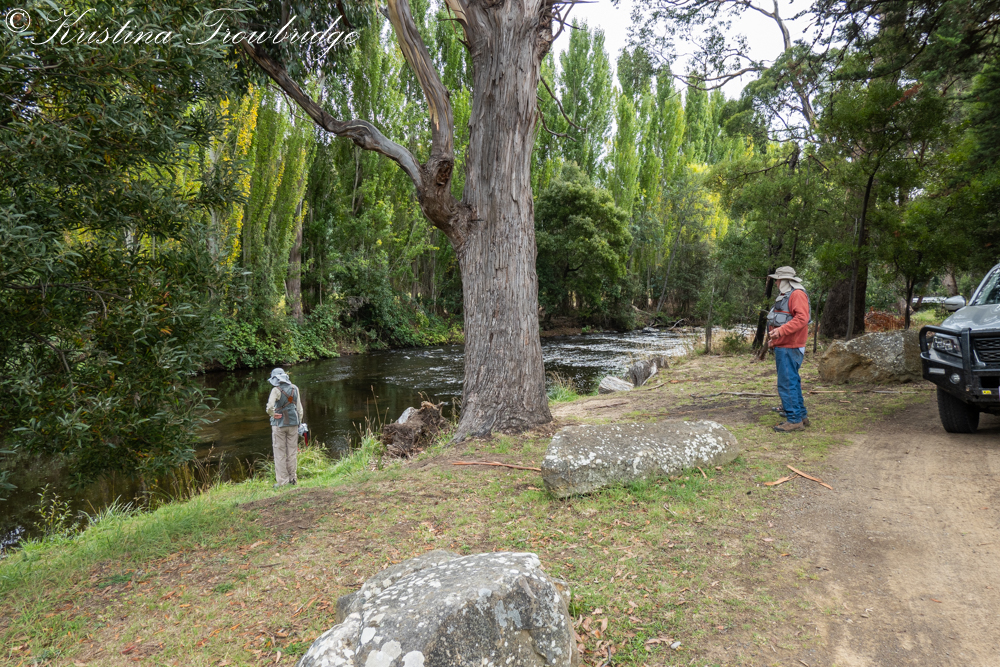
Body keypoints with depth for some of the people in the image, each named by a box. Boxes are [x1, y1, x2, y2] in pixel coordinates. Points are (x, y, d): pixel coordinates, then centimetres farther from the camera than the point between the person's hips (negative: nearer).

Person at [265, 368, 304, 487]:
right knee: (292, 451, 11)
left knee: (280, 452, 4)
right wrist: (299, 422, 15)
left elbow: (270, 407, -25)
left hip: (279, 424, -4)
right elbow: (300, 408, 7)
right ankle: (292, 478, 17)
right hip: (293, 423, 4)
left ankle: (282, 480, 6)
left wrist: (272, 414, -6)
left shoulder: (276, 390, -11)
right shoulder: (294, 389, 4)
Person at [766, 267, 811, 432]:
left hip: (790, 349, -11)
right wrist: (774, 339, 21)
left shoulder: (797, 294, -12)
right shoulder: (784, 296, 20)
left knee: (787, 384, -10)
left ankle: (794, 420, -5)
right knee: (792, 383, 15)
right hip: (782, 347, 11)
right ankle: (801, 416, 23)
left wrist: (781, 331, -32)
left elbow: (802, 319, -25)